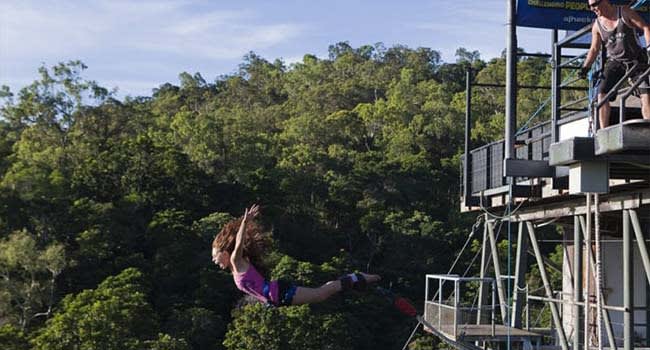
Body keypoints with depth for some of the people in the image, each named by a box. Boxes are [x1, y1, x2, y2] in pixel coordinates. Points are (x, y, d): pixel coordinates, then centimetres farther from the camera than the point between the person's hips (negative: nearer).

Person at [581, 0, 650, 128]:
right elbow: (594, 49, 10)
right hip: (615, 62, 2)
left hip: (637, 60, -2)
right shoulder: (597, 25, 4)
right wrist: (585, 67, -3)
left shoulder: (625, 12, -4)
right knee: (602, 95, -15)